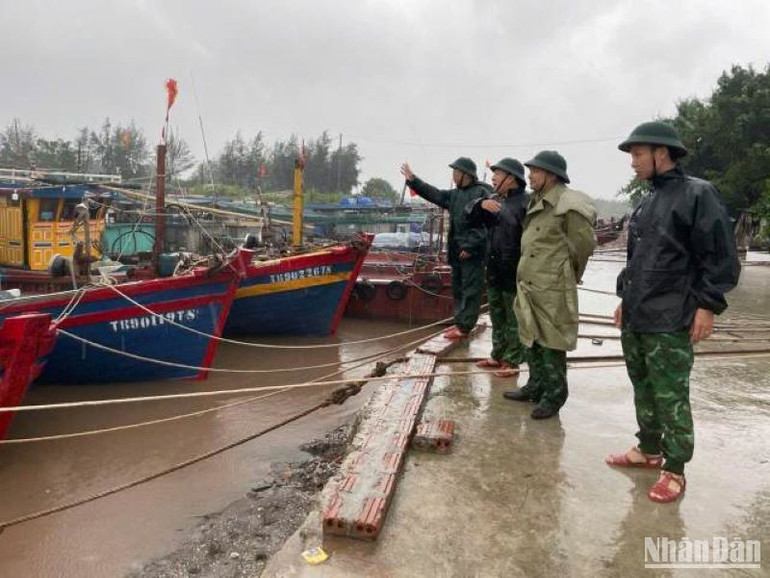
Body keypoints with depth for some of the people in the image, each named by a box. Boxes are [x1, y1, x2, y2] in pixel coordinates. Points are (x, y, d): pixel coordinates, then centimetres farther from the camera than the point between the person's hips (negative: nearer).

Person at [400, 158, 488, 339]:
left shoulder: (481, 193, -10)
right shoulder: (455, 194, 18)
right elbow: (434, 194, 20)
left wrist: (470, 246, -21)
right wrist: (413, 181, 15)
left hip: (472, 252, -9)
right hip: (457, 251, 9)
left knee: (470, 290, -4)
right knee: (458, 288, 14)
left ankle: (464, 326, -2)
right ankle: (460, 322, 23)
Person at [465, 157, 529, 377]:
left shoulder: (527, 202, -13)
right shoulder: (494, 200, 13)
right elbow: (469, 213, 6)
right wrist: (481, 203, -15)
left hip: (515, 271, -8)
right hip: (494, 268, 8)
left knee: (514, 318, 2)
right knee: (497, 315, 17)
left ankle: (512, 361, 11)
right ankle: (498, 355, 30)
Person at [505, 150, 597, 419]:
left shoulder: (568, 205, -14)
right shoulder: (537, 203, 14)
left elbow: (584, 243, -11)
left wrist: (567, 273, 1)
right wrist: (524, 278, 15)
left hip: (552, 288, -9)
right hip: (530, 284, 9)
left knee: (550, 342, 0)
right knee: (532, 338, 18)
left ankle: (554, 395, 13)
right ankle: (536, 386, 32)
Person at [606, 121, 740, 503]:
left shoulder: (697, 194, -8)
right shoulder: (648, 203, 15)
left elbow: (721, 257, -11)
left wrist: (708, 306, -14)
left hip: (669, 323, -8)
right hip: (634, 320, 8)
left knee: (670, 398, 1)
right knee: (643, 390, 17)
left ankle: (674, 470, 14)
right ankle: (648, 449, 32)